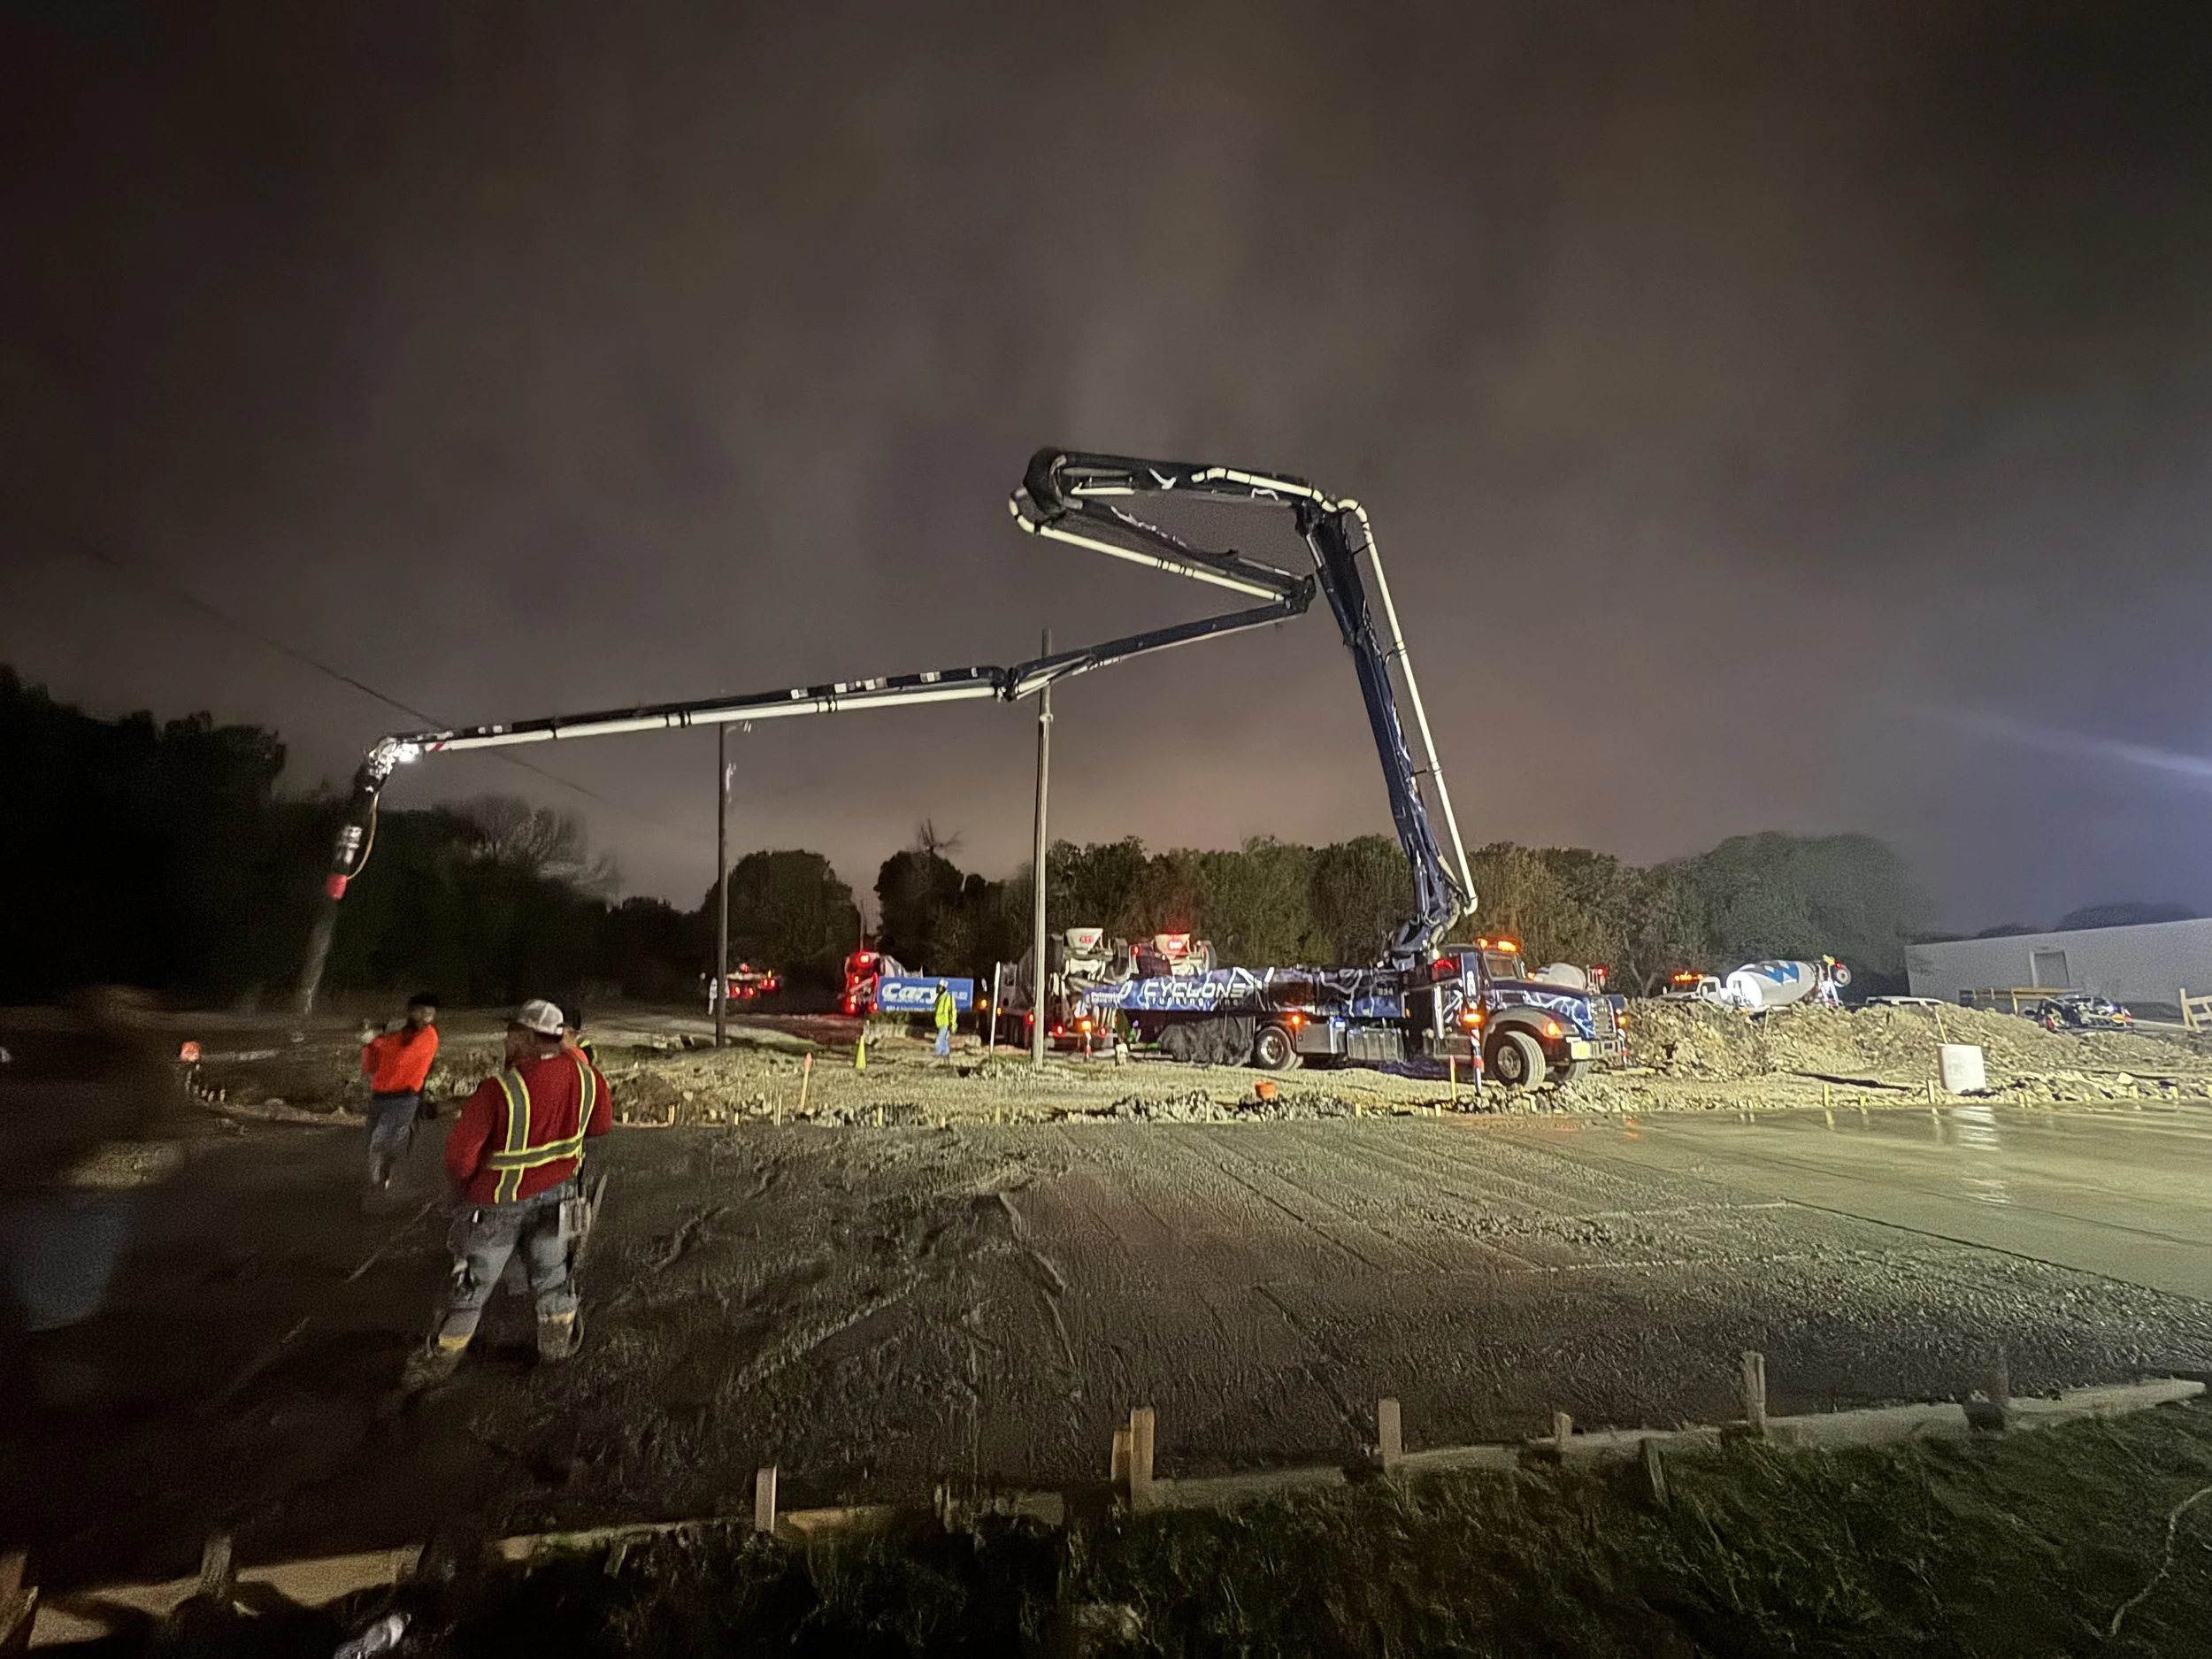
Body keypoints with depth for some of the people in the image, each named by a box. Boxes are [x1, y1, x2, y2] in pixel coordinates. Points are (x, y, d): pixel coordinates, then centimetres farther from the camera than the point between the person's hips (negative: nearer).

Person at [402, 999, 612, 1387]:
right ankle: (557, 1343, 36)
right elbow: (601, 1124, 1)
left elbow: (460, 1153, -22)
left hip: (500, 1204, -4)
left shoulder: (499, 1090, -28)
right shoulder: (585, 1073, -14)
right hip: (557, 1195, 4)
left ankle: (441, 1359, 33)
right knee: (551, 1273, 22)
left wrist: (465, 1182, -1)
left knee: (472, 1282, 16)